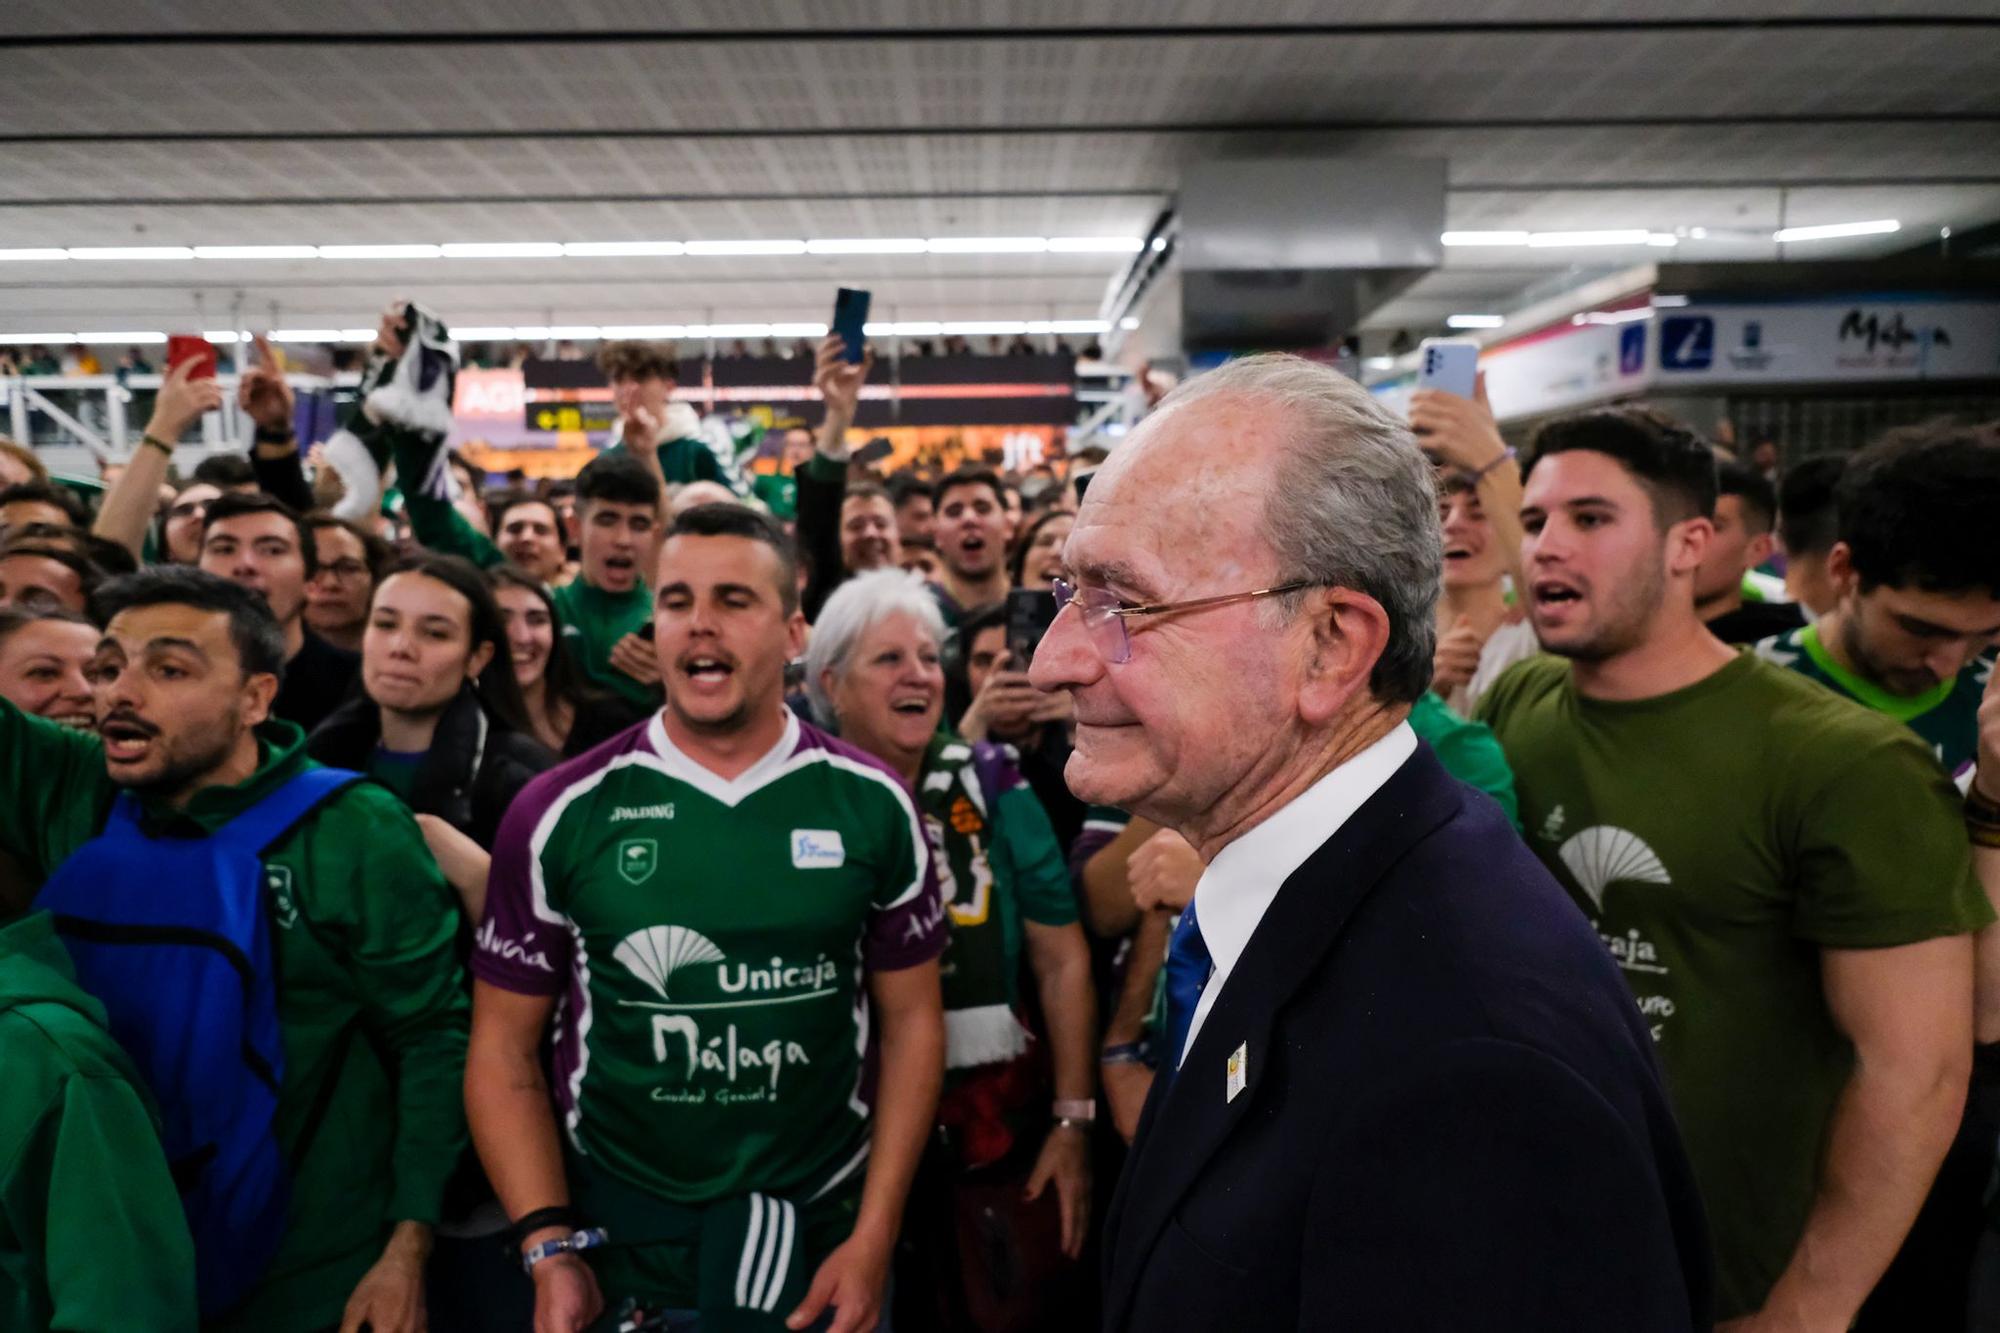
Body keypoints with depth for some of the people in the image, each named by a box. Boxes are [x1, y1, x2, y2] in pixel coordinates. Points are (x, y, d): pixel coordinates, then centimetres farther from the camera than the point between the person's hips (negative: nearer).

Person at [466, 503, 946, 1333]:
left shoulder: (872, 805, -7)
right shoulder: (561, 814, -8)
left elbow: (910, 1022, -2)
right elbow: (505, 1050, -2)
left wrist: (874, 1239, -7)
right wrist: (549, 1248, -10)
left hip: (821, 1222, 1)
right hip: (614, 1225, 0)